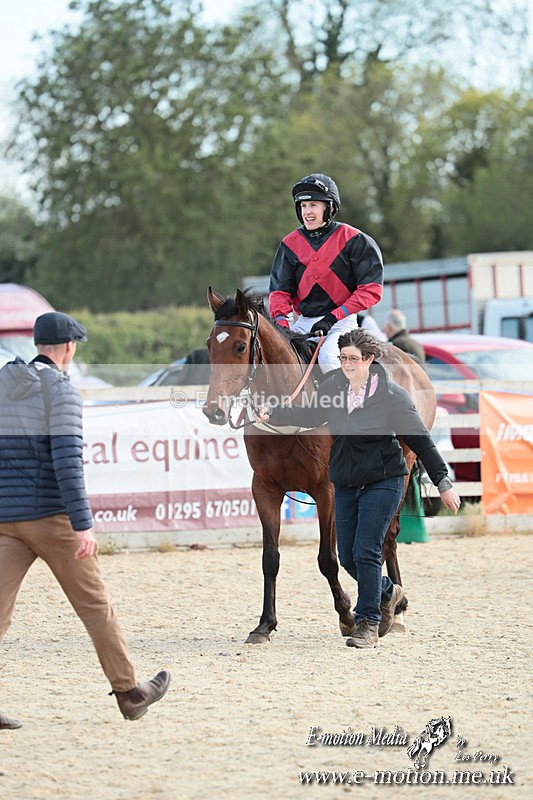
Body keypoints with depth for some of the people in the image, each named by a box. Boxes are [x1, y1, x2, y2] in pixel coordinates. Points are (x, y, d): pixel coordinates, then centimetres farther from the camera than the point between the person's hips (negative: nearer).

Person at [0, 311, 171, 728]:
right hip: (52, 518, -5)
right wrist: (83, 525, -21)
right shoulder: (61, 391, -9)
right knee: (95, 604, 8)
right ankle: (129, 693, 18)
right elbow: (67, 461, -19)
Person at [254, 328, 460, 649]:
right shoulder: (333, 386, 0)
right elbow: (308, 414, 16)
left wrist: (443, 482, -8)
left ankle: (368, 623, -2)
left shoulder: (392, 396, -13)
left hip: (383, 481, -6)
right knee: (348, 557, 7)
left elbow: (420, 440, -9)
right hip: (346, 483, 6)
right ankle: (388, 592, 35)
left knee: (366, 552, -12)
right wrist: (272, 414, 1)